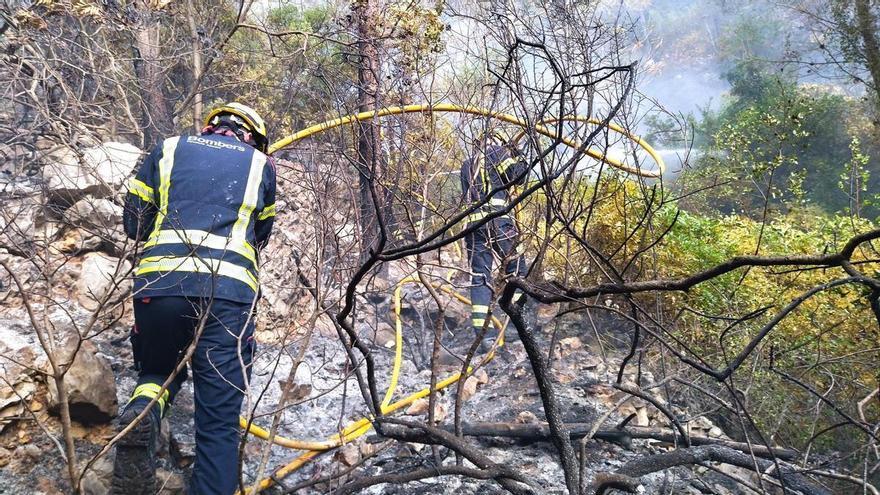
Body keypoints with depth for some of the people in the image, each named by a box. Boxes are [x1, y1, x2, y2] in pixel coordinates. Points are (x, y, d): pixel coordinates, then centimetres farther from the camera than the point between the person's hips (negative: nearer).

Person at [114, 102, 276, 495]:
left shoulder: (169, 149, 19)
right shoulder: (260, 164, 18)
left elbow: (133, 223, 20)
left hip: (160, 283, 2)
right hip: (230, 291, -1)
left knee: (159, 371, 24)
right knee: (219, 421, 2)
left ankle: (141, 414, -7)